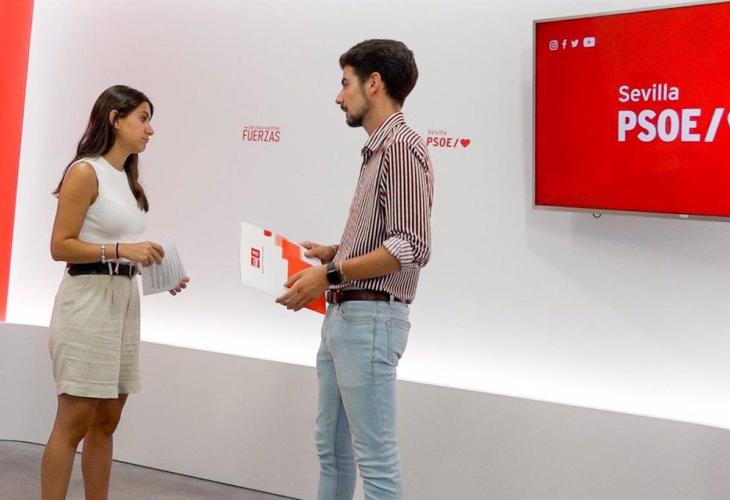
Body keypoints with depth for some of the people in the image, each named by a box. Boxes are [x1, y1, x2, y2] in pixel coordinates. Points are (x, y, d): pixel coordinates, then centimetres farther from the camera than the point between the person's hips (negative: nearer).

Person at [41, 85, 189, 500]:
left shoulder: (128, 179, 15)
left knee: (106, 421, 12)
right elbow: (60, 247, -13)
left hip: (125, 299, 8)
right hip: (88, 299, -8)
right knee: (74, 421, -3)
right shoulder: (85, 172, -8)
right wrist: (121, 250, -20)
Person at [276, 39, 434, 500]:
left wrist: (330, 274, -18)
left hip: (371, 319, -10)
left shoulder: (401, 147, -13)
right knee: (332, 447, 18)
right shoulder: (377, 150, 15)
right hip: (342, 316, 10)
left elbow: (412, 248, -20)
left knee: (375, 456, 0)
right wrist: (331, 253, 11)